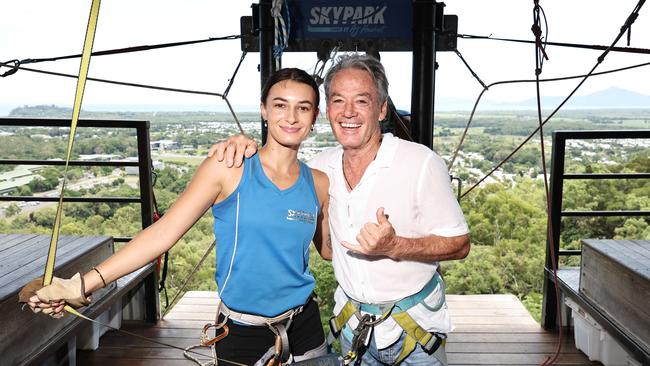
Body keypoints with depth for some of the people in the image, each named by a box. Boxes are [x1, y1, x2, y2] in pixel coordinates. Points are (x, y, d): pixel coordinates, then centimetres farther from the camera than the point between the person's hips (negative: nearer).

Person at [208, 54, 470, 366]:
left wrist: (394, 247, -30)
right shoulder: (323, 166, -5)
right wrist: (245, 148, -12)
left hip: (415, 327, -3)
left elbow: (459, 244, -14)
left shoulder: (421, 162, -19)